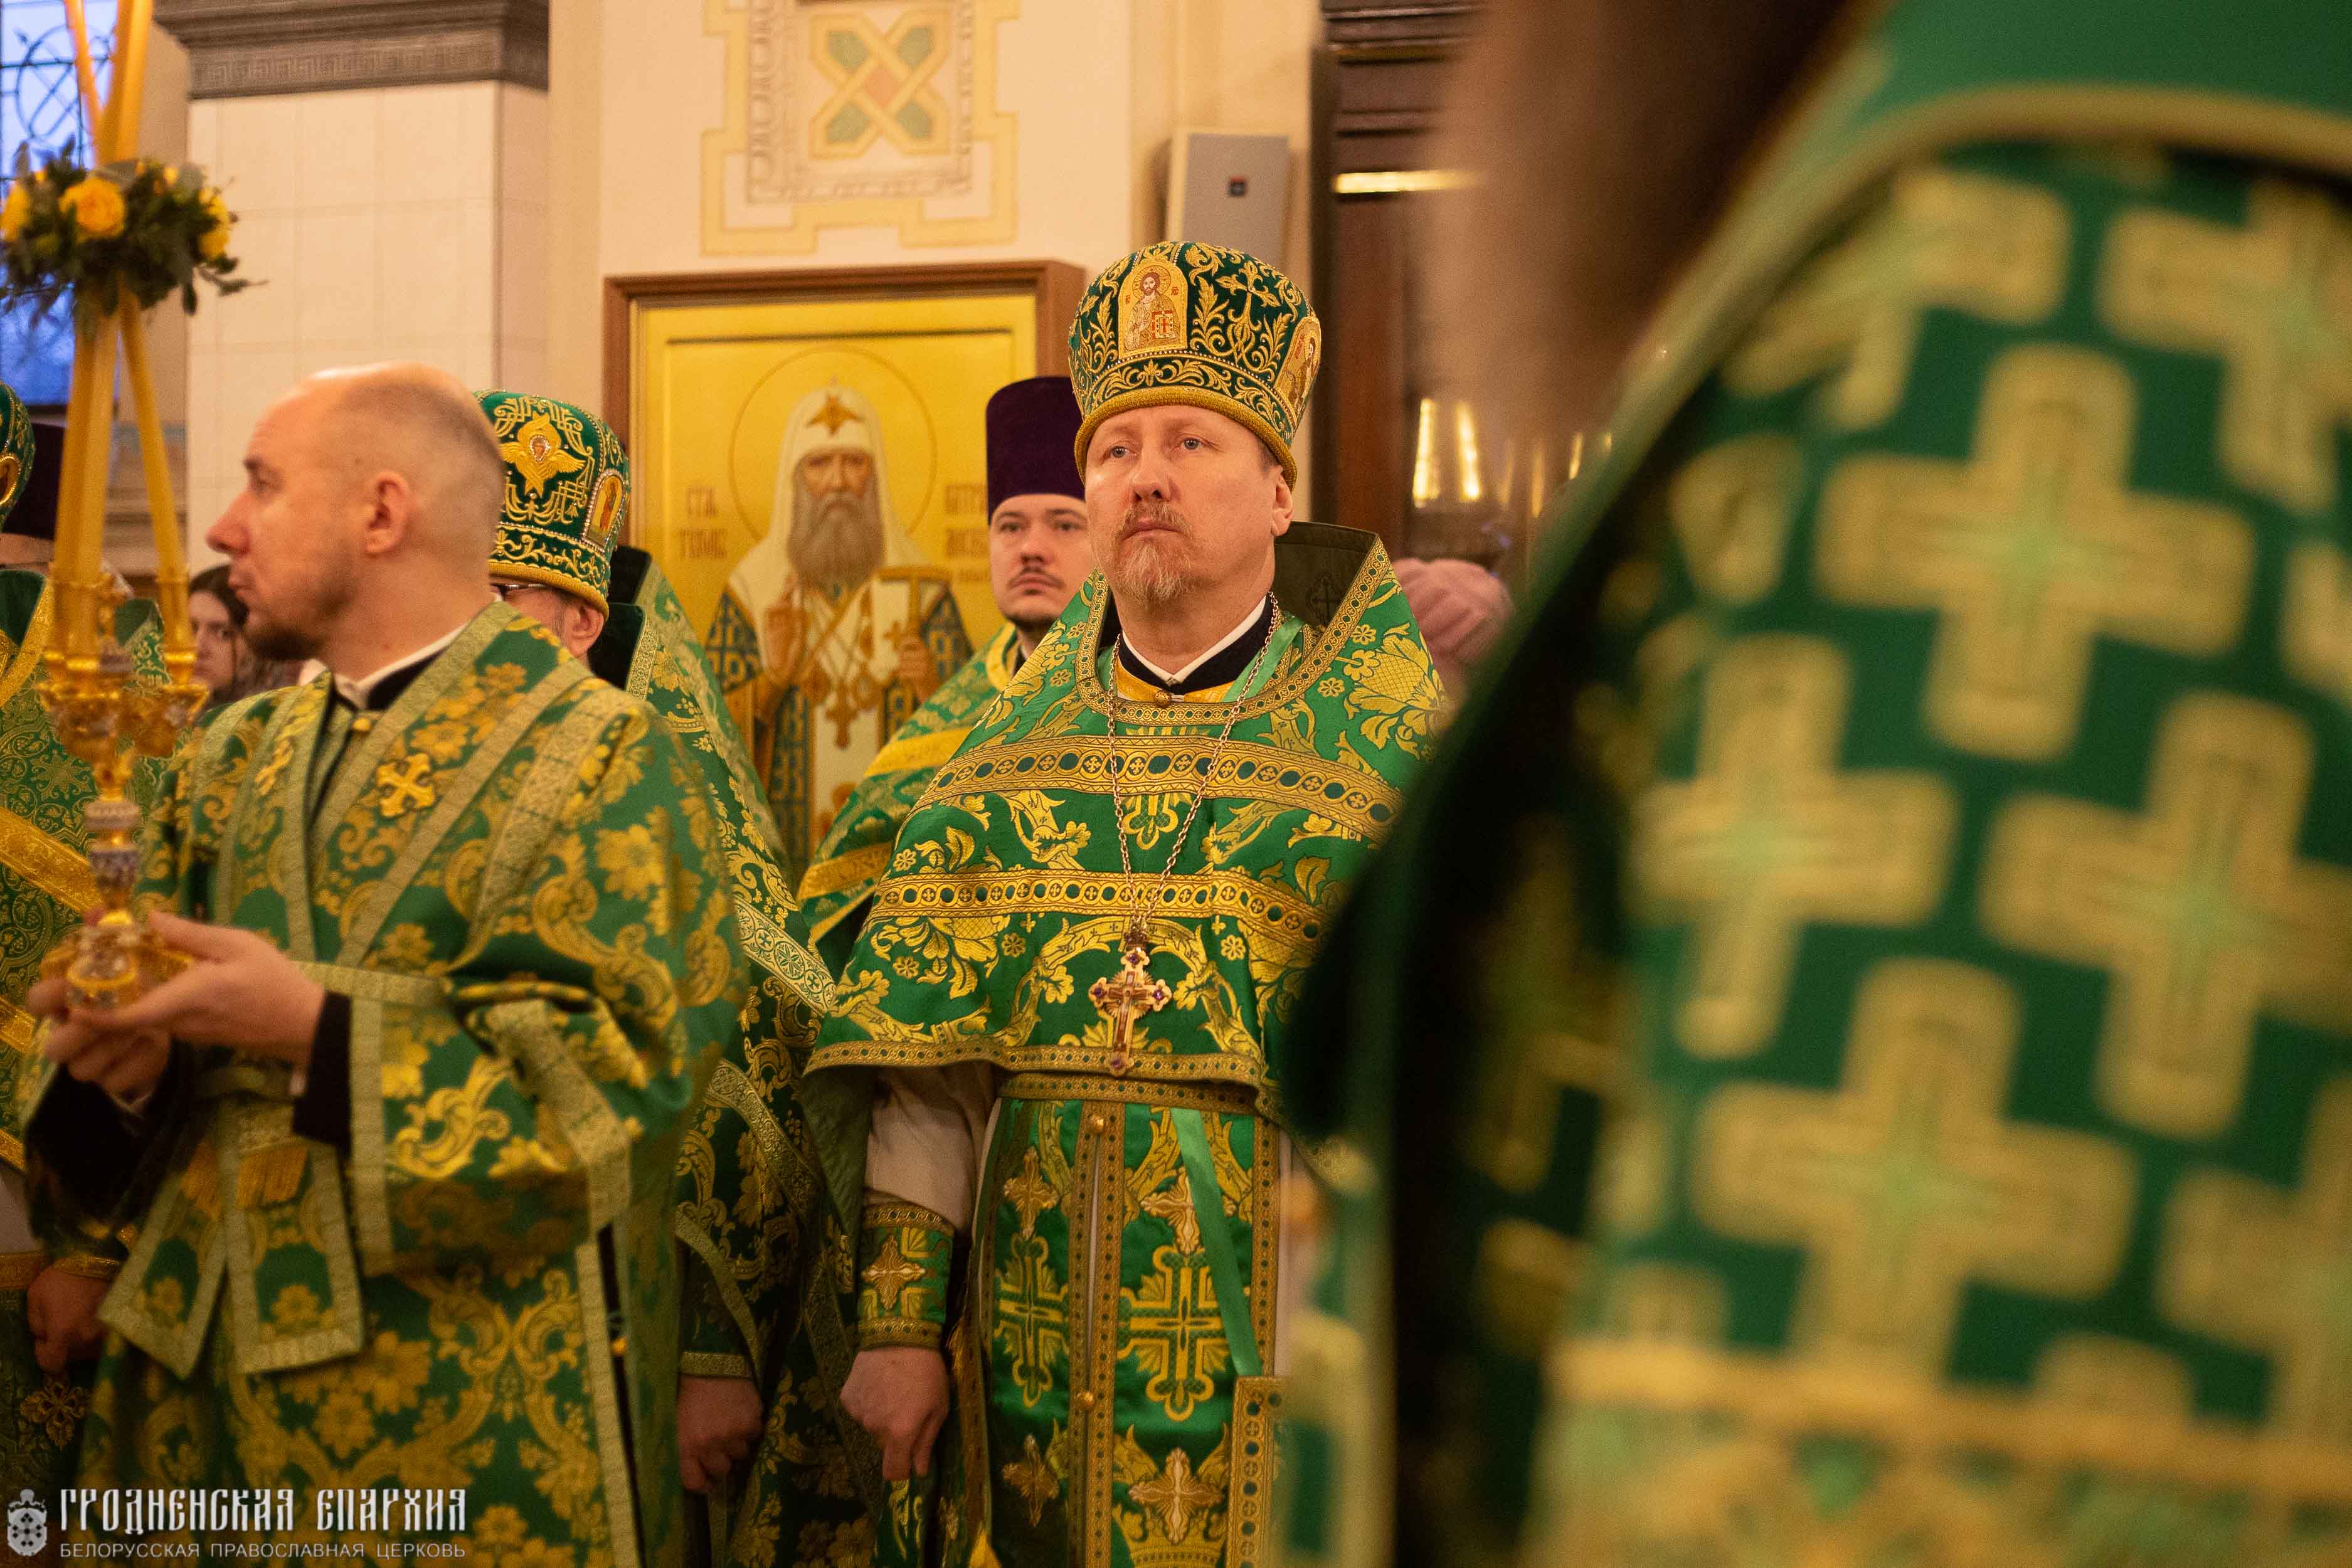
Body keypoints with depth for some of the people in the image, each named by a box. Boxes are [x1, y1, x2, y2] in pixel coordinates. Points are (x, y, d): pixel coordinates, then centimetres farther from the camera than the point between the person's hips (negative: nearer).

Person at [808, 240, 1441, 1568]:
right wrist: (897, 1325, 2)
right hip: (1042, 1350, 3)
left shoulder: (1391, 736, 1)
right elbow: (928, 1076, 8)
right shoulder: (1011, 754, 10)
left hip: (1290, 1359, -2)